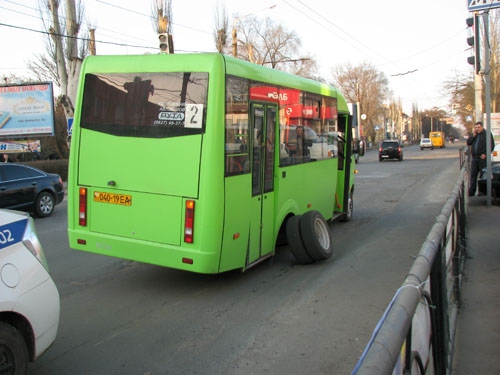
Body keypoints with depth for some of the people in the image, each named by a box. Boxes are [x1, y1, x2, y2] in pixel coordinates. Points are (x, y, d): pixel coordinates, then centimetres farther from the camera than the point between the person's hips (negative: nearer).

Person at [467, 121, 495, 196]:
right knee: (473, 175, 7)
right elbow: (468, 143, 7)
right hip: (474, 158, 5)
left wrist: (485, 154, -16)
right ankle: (471, 192, 12)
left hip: (482, 157, -5)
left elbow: (491, 145, -7)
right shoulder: (473, 134, 16)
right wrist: (473, 136, -5)